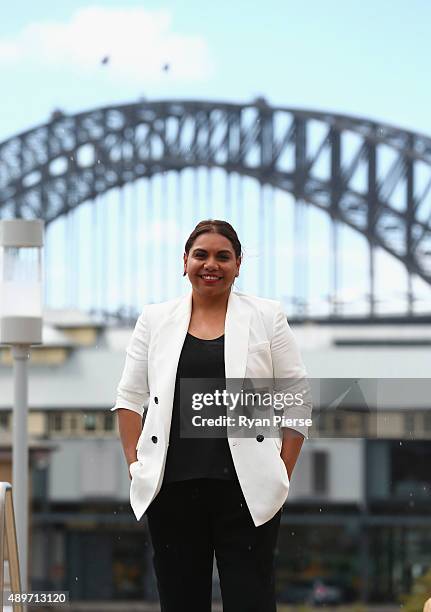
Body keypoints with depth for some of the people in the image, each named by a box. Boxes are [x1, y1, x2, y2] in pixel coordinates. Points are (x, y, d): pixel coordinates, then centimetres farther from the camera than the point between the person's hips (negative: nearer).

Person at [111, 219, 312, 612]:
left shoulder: (267, 317, 5)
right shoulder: (155, 319, 10)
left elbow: (297, 401, 5)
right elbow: (131, 397, 11)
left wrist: (283, 476, -1)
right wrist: (135, 465, 2)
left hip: (246, 487, -2)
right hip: (172, 486, 2)